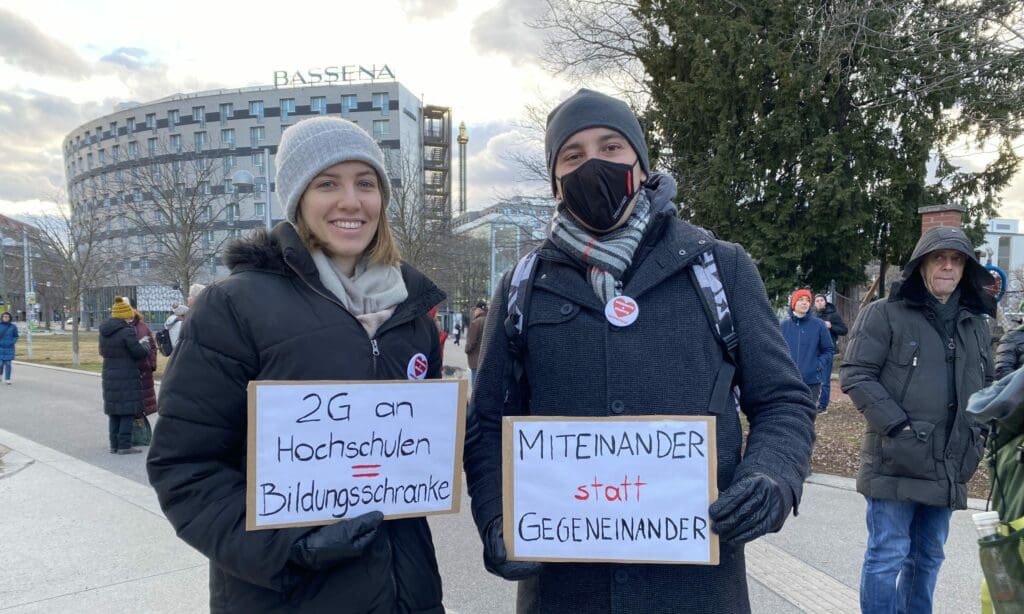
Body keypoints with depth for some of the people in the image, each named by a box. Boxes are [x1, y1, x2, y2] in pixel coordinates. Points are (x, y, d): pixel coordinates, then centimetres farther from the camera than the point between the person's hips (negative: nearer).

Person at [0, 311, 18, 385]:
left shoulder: (13, 326, -1)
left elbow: (16, 337, 5)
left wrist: (12, 342, -12)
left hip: (9, 348, 0)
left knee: (8, 364, -1)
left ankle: (7, 380, 4)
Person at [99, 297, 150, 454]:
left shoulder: (104, 331, 9)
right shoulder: (127, 331, -16)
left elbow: (102, 351, 20)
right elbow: (139, 353, -14)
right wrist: (144, 343, 8)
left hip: (109, 376, 8)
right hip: (127, 377, -8)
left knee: (113, 412, 14)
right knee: (128, 411, 0)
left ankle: (114, 445, 20)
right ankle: (124, 445, -1)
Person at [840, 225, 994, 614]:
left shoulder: (975, 324, 14)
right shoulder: (884, 315, -5)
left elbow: (986, 387, 24)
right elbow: (855, 375, -11)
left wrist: (976, 434, 10)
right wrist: (899, 427, -17)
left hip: (948, 467, 6)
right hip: (895, 462, -6)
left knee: (928, 558, 16)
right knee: (888, 556, -2)